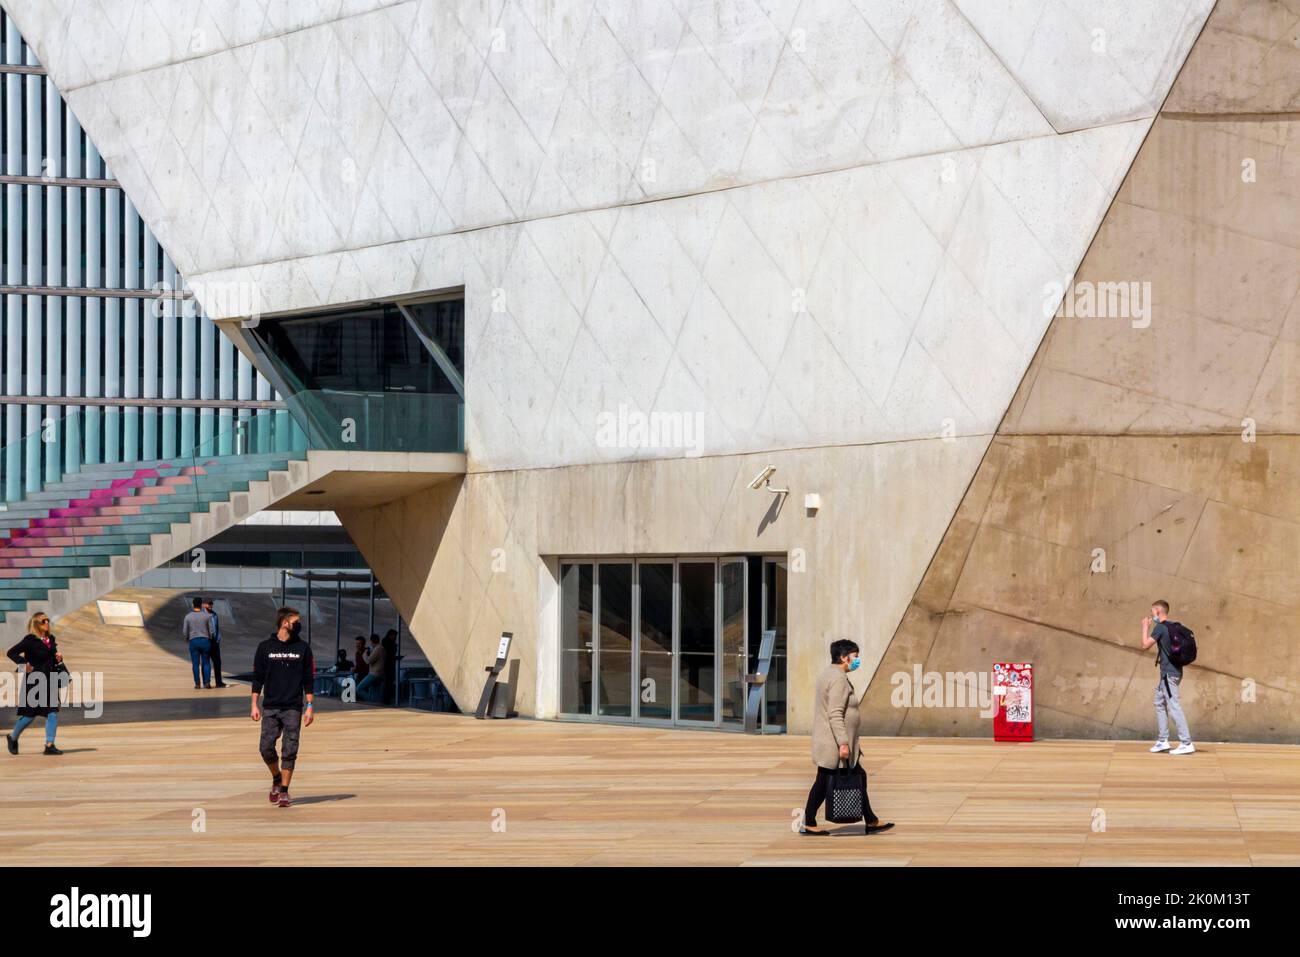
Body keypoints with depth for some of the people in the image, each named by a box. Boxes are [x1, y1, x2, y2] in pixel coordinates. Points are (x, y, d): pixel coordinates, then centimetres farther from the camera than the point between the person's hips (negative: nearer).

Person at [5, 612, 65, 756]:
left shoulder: (51, 639, 10)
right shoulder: (30, 640, -9)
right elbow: (12, 653, -11)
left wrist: (58, 659, 2)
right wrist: (23, 663, -23)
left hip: (49, 681, 6)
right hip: (33, 682, -6)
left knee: (53, 713, -5)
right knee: (30, 714, 2)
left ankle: (49, 745, -3)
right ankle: (12, 738, 26)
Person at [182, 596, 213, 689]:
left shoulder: (188, 617, -2)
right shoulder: (206, 616, -3)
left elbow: (185, 632, -1)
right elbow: (211, 631, -1)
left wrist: (187, 639, 20)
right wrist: (210, 639, 18)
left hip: (193, 641, 0)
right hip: (205, 641, 0)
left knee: (195, 664, 5)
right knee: (206, 663, 8)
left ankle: (197, 684, 4)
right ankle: (207, 682, -2)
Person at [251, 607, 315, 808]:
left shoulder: (302, 648, 6)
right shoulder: (265, 647, 4)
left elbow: (308, 679, 7)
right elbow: (257, 678, 7)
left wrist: (309, 706, 1)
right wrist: (254, 705, 1)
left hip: (293, 708, 0)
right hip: (270, 708, 0)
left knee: (290, 751, -4)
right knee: (266, 747, -5)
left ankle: (284, 791, 3)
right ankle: (276, 778, 21)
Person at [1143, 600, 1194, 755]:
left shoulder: (1160, 627, -13)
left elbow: (1145, 645, -11)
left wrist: (1145, 628, 0)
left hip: (1168, 673, -9)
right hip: (1175, 671, 9)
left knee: (1174, 707, -10)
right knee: (1160, 703, 18)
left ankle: (1186, 743, -14)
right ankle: (1162, 740, 20)